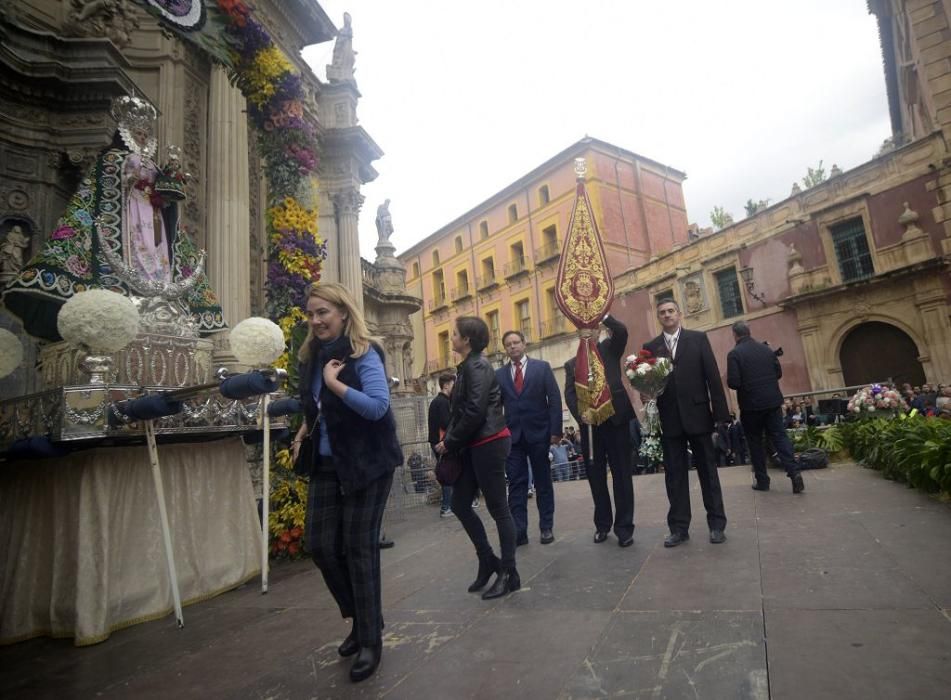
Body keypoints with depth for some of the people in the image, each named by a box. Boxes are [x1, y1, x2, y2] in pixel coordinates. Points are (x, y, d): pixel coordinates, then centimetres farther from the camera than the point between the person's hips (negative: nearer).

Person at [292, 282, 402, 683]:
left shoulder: (363, 353, -12)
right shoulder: (313, 356, 9)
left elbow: (377, 406, -25)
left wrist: (334, 382, -22)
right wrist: (306, 428, 11)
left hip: (367, 464, -7)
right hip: (326, 464, 7)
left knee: (359, 549, 0)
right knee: (320, 545, 6)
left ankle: (371, 639, 20)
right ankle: (361, 618, 30)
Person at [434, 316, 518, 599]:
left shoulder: (477, 366, -14)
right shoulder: (467, 367, 14)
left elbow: (475, 412, -21)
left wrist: (449, 443, -12)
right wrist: (451, 440, 4)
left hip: (489, 443, -10)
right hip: (474, 445, 10)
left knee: (498, 508, 1)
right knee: (459, 505, 12)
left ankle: (509, 573, 15)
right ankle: (488, 560, 26)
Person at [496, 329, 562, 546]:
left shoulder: (542, 367, 2)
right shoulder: (499, 374, 7)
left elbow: (554, 399, -2)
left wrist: (556, 430, -9)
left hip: (538, 433, -1)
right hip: (512, 435, 1)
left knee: (543, 481, 9)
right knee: (516, 483, 1)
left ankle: (546, 528, 19)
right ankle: (519, 531, 5)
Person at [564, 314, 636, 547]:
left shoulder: (609, 349, 11)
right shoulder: (571, 364, 15)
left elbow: (621, 331, -11)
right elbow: (569, 394, 3)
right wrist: (580, 414, -14)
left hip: (615, 418, -2)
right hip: (589, 423, 2)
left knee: (622, 474, 1)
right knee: (595, 475, 9)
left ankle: (624, 528, 10)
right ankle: (602, 524, 22)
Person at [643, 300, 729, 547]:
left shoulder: (698, 338, 3)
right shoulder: (650, 347, 8)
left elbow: (713, 375, -1)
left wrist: (720, 412, -6)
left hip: (697, 414, -1)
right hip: (669, 419, 1)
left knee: (707, 470, 8)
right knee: (675, 474, 6)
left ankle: (716, 524, 20)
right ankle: (679, 528, 14)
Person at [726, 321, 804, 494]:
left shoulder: (734, 354, -13)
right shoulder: (766, 349, 5)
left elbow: (733, 382, -18)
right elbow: (779, 372, 11)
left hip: (751, 404, -4)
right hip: (773, 401, 4)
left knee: (755, 442, 8)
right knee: (779, 436, 9)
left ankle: (762, 481, 15)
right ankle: (794, 472, -6)